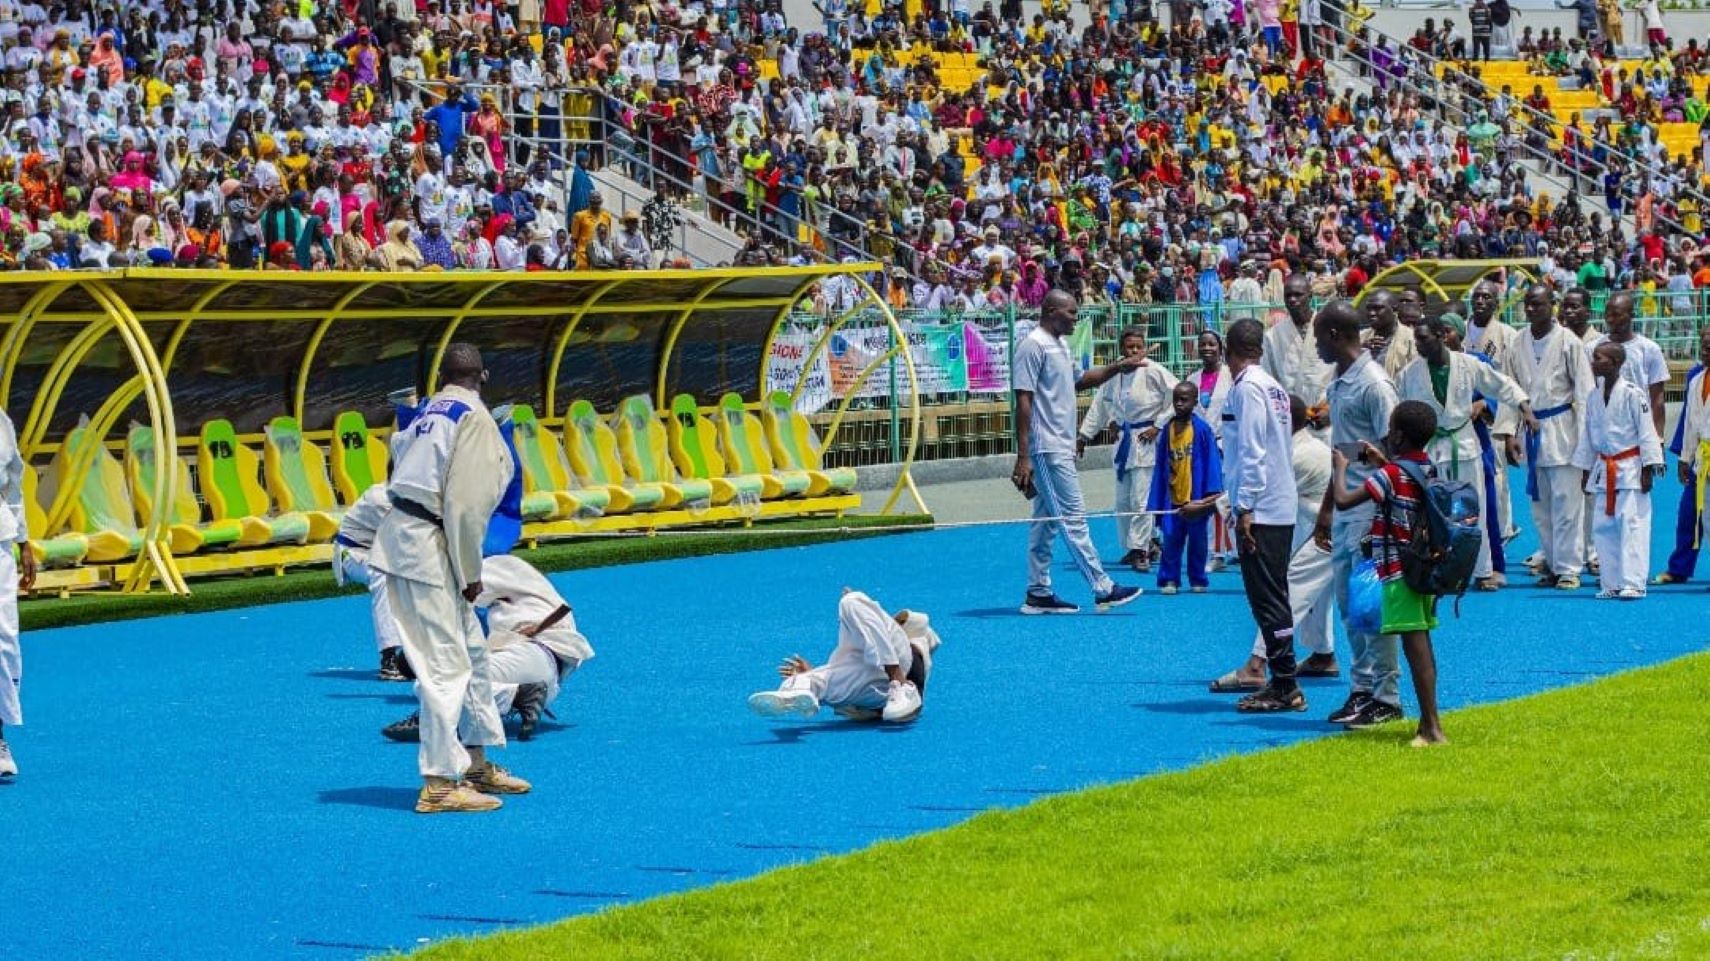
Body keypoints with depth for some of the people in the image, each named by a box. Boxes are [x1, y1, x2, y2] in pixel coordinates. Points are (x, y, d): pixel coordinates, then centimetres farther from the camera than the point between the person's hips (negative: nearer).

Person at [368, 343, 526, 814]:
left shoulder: (432, 412, 17)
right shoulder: (472, 416, -10)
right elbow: (465, 503, -17)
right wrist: (470, 573, -10)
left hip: (406, 537, 9)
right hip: (425, 547, -9)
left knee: (470, 649, 18)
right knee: (446, 664, -8)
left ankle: (476, 763, 28)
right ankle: (439, 784, -8)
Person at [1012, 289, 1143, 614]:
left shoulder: (1059, 345, 16)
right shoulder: (1034, 345, -13)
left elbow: (1079, 381, 34)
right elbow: (1023, 400, -18)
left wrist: (1118, 368, 20)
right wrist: (1023, 457, -22)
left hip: (1059, 449, 10)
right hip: (1047, 450, -10)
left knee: (1046, 521, 11)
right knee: (1073, 518, -8)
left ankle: (1038, 594, 14)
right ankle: (1103, 589, -8)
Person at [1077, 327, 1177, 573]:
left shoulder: (1153, 372, -12)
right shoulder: (1113, 375, 7)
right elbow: (1100, 406, 16)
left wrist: (1158, 426, -11)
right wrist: (1084, 435, 15)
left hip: (1146, 440, -7)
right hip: (1124, 439, 7)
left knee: (1140, 499, -11)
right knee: (1123, 500, 12)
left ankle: (1139, 549, -6)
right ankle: (1132, 546, 24)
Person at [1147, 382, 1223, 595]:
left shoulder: (1202, 430, -7)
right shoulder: (1167, 430, 4)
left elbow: (1212, 463, -7)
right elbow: (1160, 467, 8)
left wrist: (1212, 494, -14)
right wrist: (1155, 502, 7)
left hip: (1196, 499, -2)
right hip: (1172, 498, 3)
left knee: (1198, 539, 8)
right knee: (1171, 539, -1)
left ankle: (1197, 580, 20)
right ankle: (1169, 579, 9)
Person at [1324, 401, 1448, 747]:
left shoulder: (1390, 475, -16)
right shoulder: (1428, 469, 9)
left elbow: (1343, 500, -21)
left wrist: (1340, 468, -4)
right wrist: (1382, 463, 25)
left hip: (1400, 573, -8)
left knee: (1416, 647, -10)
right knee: (1421, 644, 14)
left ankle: (1432, 727, -13)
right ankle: (1428, 723, 19)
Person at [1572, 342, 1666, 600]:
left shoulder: (1632, 394, -11)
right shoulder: (1594, 397, 8)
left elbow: (1646, 431, -10)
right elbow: (1587, 434, 17)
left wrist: (1648, 469, -11)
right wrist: (1586, 471, 18)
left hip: (1630, 469, -7)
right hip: (1604, 470, 7)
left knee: (1632, 524, -8)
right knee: (1603, 526, 6)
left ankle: (1633, 583, -7)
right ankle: (1611, 583, 13)